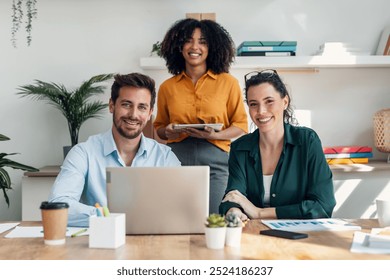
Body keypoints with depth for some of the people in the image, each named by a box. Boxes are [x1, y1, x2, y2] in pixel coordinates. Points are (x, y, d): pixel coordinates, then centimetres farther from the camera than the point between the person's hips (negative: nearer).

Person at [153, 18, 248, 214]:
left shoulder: (228, 82, 5)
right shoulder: (167, 87, 11)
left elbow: (241, 126, 5)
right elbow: (159, 127, 19)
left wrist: (215, 135, -11)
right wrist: (167, 132, -3)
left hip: (215, 162, -1)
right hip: (176, 161, 1)